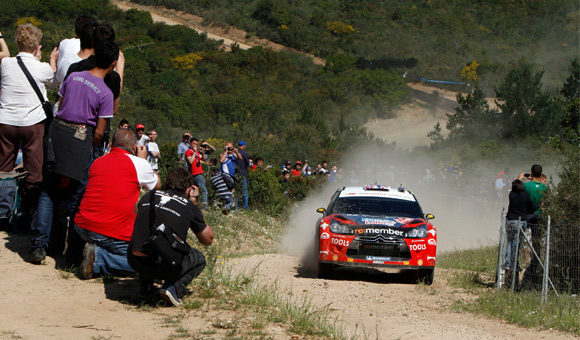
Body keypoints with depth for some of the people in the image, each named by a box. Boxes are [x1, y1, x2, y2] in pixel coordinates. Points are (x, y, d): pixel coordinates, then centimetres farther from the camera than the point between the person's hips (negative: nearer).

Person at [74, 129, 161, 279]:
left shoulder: (97, 162, 13)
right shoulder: (139, 163, -2)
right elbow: (157, 184, 17)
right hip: (112, 232, -7)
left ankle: (96, 251, 9)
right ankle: (98, 258, -12)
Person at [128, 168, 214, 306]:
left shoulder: (149, 196, 11)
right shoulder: (190, 207, 3)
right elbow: (208, 239, 17)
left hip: (135, 262, 4)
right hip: (165, 268, -4)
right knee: (199, 258, 26)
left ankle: (145, 286, 25)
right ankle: (174, 287, 1)